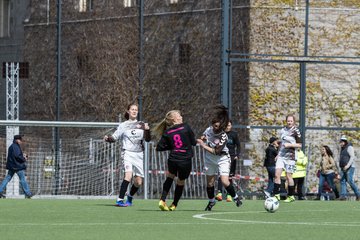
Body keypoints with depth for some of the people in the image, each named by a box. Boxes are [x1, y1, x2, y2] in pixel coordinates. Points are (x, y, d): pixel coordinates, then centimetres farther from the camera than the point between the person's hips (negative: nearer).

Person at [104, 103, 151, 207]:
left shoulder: (141, 125, 12)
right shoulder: (123, 125, 7)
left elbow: (147, 139, 5)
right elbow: (114, 138, 6)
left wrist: (147, 130, -14)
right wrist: (108, 138, -15)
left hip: (139, 154, 3)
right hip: (128, 153, -3)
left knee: (138, 182, 3)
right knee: (128, 175, -27)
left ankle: (130, 196, 32)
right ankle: (120, 200, -27)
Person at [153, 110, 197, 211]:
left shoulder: (167, 132, 2)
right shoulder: (186, 127, -5)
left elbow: (159, 147, 0)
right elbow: (194, 142, 1)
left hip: (173, 160, 2)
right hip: (185, 161, -2)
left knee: (170, 176, 28)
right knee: (181, 181, 19)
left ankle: (162, 200, 16)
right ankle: (174, 204, 30)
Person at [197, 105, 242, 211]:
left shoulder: (223, 137, -28)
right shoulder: (209, 129, -10)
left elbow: (216, 151, -26)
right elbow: (203, 138, 12)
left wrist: (204, 146, -24)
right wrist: (202, 139, -11)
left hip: (222, 159, -5)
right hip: (209, 159, 5)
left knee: (225, 181, -18)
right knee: (209, 182, 10)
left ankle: (235, 197, 5)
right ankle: (211, 201, 31)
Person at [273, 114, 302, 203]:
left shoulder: (295, 131, -6)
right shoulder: (283, 130, 11)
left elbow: (299, 145, -5)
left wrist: (289, 145, -18)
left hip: (290, 157, -5)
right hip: (281, 156, 5)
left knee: (288, 176, 0)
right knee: (277, 175, -7)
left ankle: (291, 196, 12)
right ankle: (276, 195, -5)